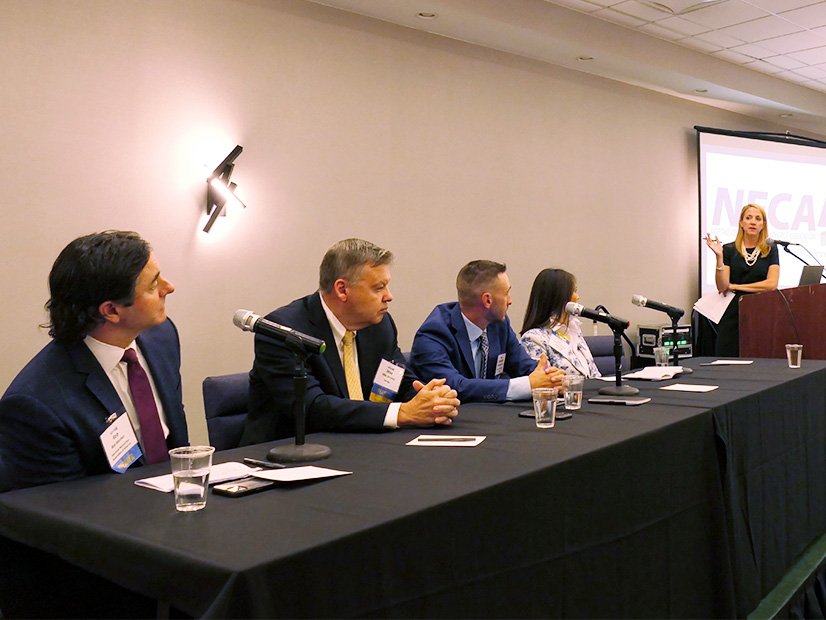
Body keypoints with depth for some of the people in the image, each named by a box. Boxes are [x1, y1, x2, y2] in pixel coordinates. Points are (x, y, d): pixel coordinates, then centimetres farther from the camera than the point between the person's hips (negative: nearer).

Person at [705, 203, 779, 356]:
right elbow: (721, 287, -3)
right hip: (733, 316, 0)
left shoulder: (770, 250, 8)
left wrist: (735, 286, -4)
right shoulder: (729, 250, 5)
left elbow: (771, 284, -4)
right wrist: (719, 257, -14)